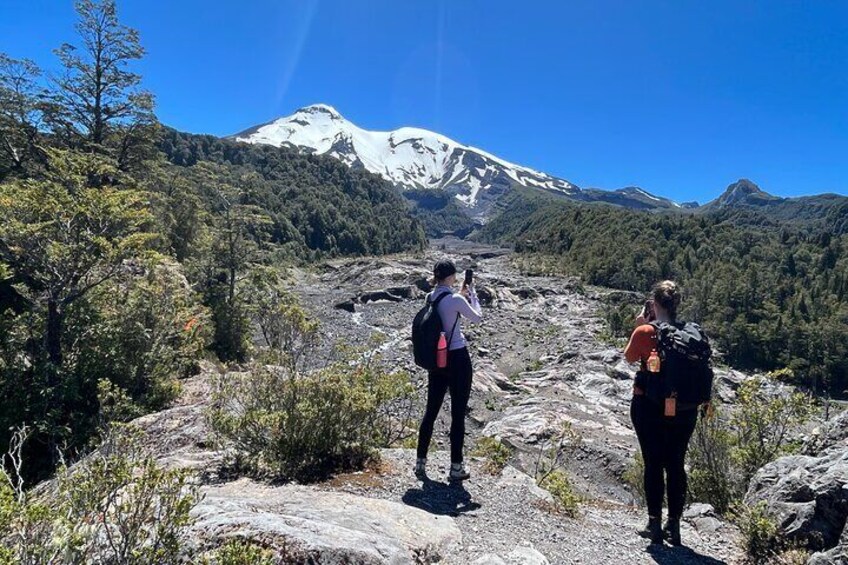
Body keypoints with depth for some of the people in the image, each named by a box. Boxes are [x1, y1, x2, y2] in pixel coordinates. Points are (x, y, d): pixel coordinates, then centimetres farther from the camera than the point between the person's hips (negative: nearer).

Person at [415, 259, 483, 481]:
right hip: (458, 358, -6)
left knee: (431, 410, 15)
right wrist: (472, 294, 9)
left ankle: (421, 462, 23)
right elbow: (477, 318, -1)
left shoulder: (430, 298, 3)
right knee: (458, 413, 4)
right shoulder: (456, 300, -17)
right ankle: (456, 467, 14)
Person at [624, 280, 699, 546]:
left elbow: (630, 357, 4)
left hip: (649, 406, -3)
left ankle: (655, 525, 14)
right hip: (684, 408, 4)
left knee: (653, 464, 7)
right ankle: (674, 526, 23)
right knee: (676, 465, 14)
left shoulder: (645, 332, -15)